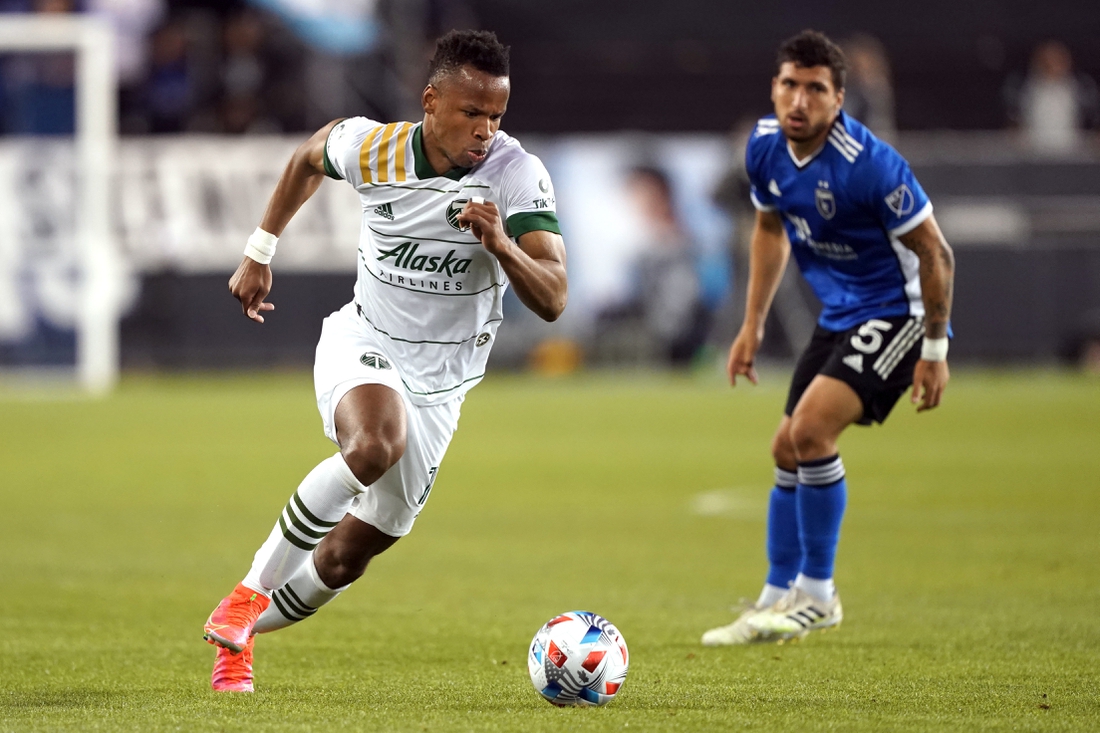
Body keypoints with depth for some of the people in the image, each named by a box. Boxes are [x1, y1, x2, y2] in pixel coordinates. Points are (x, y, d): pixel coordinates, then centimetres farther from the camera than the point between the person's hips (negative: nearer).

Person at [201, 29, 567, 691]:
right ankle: (251, 592, -22)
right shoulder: (370, 148, -14)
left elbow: (552, 301, -25)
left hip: (437, 385, 1)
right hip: (362, 342, -1)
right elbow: (310, 157, 12)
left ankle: (241, 635, 34)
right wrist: (260, 251, 16)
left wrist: (501, 245, -42)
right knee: (376, 445, -36)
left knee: (346, 559, 6)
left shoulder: (519, 176, -19)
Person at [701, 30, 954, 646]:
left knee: (811, 428, -22)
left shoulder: (870, 164, -27)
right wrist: (753, 325, 16)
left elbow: (935, 254, -19)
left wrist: (934, 351, -16)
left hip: (898, 313, -8)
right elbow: (771, 229, 16)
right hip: (839, 315, 8)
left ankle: (818, 594, -9)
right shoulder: (766, 147, -4)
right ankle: (777, 600, 20)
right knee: (789, 451, 8)